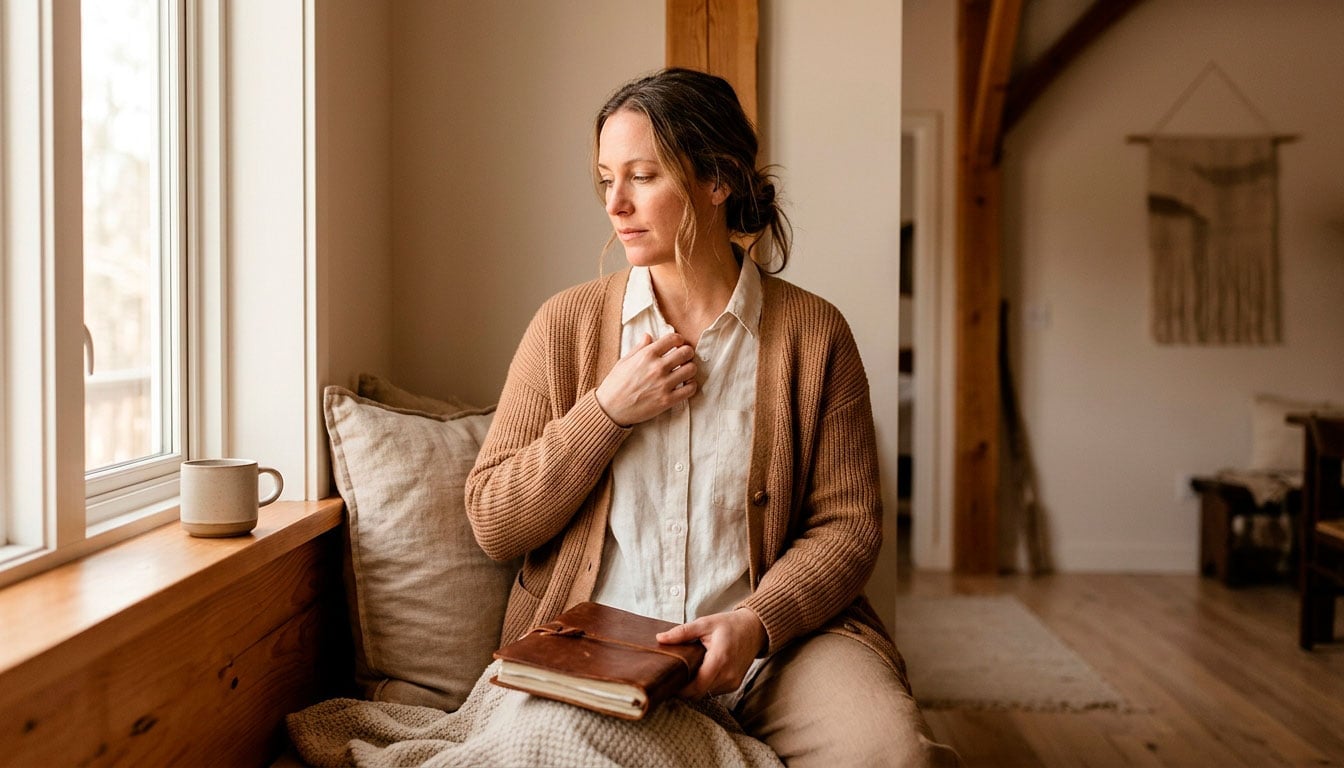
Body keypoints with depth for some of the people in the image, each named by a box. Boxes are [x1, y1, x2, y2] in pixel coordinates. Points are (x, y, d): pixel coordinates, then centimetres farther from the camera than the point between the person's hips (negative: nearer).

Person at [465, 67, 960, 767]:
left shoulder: (813, 332, 2)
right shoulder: (567, 324, 5)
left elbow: (848, 523, 1)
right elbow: (493, 525, 3)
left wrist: (757, 622, -17)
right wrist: (607, 410, -9)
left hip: (777, 639, 0)